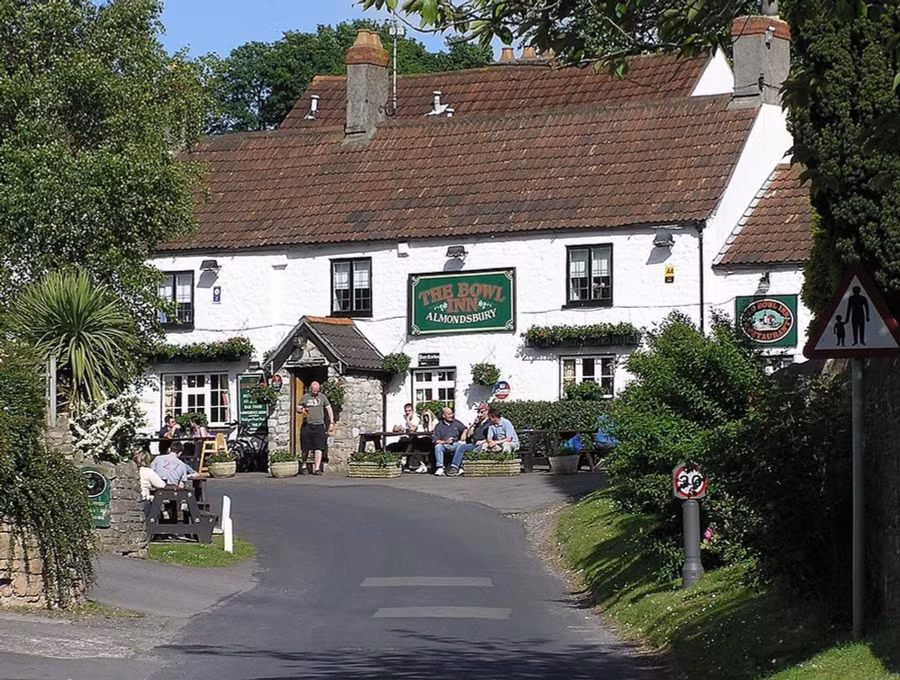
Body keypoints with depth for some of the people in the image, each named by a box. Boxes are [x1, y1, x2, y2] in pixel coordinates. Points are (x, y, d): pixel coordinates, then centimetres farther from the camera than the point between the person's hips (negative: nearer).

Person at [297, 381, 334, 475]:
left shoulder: (322, 397, 9)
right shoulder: (305, 397, 9)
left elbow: (329, 409, 11)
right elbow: (298, 409, 12)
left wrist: (331, 423, 4)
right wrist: (302, 411, -12)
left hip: (319, 426, 0)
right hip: (307, 425, 0)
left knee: (319, 448, -9)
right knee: (306, 448, 5)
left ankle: (317, 468, -10)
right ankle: (304, 466, 25)